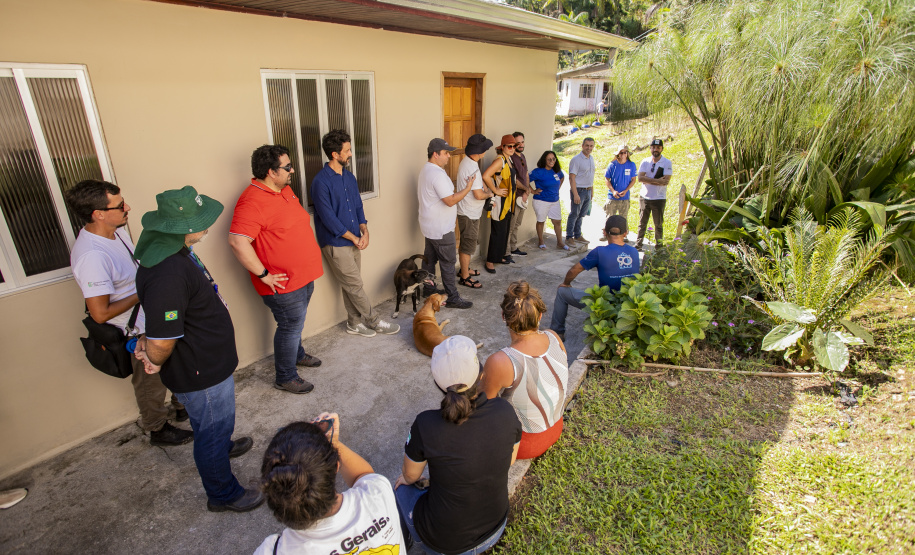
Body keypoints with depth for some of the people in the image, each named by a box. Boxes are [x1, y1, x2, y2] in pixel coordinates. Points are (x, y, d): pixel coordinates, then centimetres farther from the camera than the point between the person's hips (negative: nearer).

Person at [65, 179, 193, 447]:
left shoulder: (116, 231, -3)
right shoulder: (91, 256, -33)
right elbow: (100, 313, -29)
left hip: (156, 318, 9)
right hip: (138, 333, -8)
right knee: (151, 383, 14)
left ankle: (183, 406, 50)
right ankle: (158, 430, 39)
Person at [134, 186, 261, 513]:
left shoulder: (172, 249, -2)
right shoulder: (166, 276, -37)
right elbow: (161, 343, -33)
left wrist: (149, 342, 6)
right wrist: (155, 361, -12)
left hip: (208, 360, 9)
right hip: (201, 374, -9)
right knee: (213, 430, 13)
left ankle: (221, 446, 62)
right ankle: (223, 495, 35)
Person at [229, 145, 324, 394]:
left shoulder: (284, 189, 7)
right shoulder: (253, 201, -24)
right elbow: (237, 242, -31)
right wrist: (264, 275, -25)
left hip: (303, 275, 9)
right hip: (284, 283, -9)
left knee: (296, 322, 26)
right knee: (291, 326, 4)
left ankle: (297, 354, 48)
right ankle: (286, 378, 23)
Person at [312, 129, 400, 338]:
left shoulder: (349, 176, 8)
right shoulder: (321, 181, -17)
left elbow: (358, 206, 12)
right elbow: (328, 218, -19)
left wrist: (364, 232, -4)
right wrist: (354, 237, -12)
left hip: (353, 241, 7)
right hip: (335, 244, -7)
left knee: (351, 285, 14)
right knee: (355, 285, 0)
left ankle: (354, 323, 26)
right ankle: (375, 322, 12)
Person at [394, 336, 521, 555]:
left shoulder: (425, 426, -30)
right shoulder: (505, 411, -21)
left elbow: (410, 475, -9)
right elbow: (510, 460, -2)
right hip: (494, 530, 3)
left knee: (402, 486, 26)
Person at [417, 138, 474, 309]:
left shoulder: (425, 169, 10)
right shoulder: (437, 174, -23)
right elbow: (450, 201, -26)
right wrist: (467, 188, -15)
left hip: (429, 225, 10)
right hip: (441, 229, -10)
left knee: (429, 258, 18)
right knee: (448, 262, -3)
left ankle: (427, 289, 31)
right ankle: (452, 298, 5)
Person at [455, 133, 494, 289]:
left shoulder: (467, 161, 6)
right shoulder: (471, 168, -27)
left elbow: (479, 183, 18)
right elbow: (479, 195, -26)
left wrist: (486, 189, 2)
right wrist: (489, 194, -7)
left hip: (468, 211, 10)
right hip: (469, 214, -10)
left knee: (466, 243, 22)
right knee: (468, 246, 1)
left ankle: (464, 269, 38)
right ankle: (465, 277, 13)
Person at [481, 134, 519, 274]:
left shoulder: (509, 160, 12)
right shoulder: (500, 160, -17)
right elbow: (486, 176, -30)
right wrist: (496, 190, -21)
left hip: (508, 202, 9)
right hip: (499, 202, -9)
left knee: (505, 231, 16)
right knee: (498, 232, -5)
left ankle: (499, 256, 29)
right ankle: (490, 261, 4)